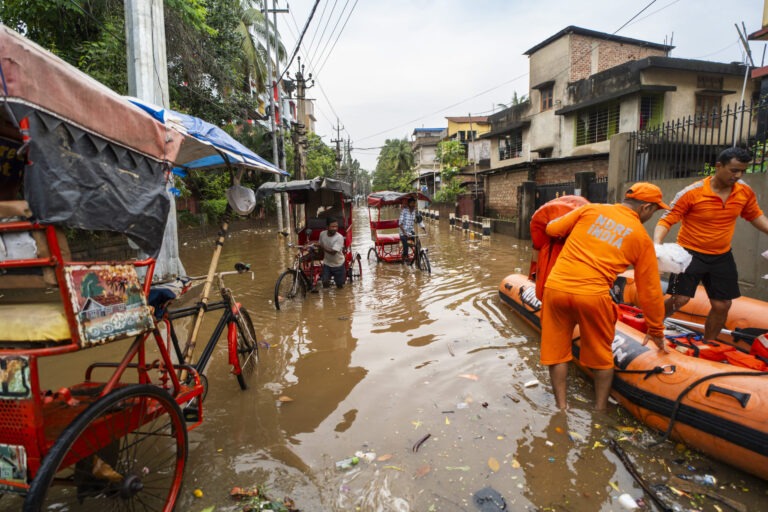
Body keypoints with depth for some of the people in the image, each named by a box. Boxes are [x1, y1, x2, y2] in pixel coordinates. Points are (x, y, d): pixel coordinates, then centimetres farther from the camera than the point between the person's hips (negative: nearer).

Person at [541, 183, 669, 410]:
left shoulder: (591, 209, 10)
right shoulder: (642, 238, 8)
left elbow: (552, 229, 12)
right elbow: (650, 291, 12)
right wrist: (656, 330, 23)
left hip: (556, 287, 2)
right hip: (592, 295, -1)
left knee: (556, 351, 16)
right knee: (601, 356, 21)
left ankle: (561, 407, 24)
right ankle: (600, 410, 31)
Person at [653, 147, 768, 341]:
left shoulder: (745, 192, -2)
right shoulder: (692, 193, -18)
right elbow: (666, 221, -17)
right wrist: (656, 245, -34)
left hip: (722, 257, 5)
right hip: (690, 254, -5)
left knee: (722, 306, 8)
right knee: (679, 299, -13)